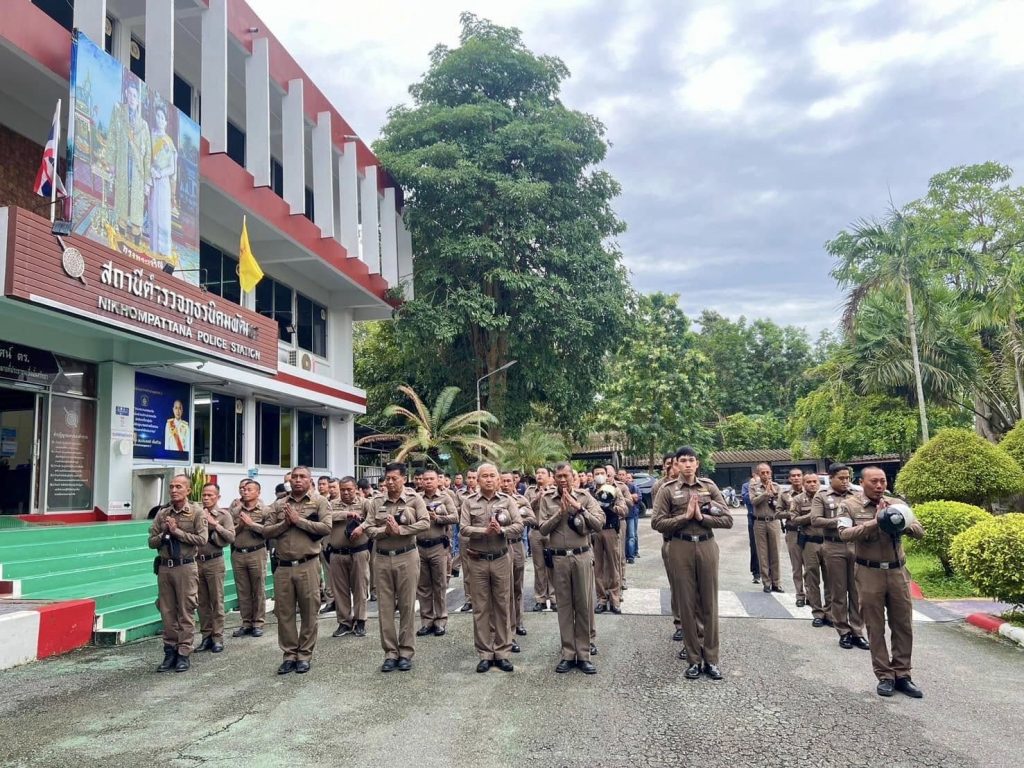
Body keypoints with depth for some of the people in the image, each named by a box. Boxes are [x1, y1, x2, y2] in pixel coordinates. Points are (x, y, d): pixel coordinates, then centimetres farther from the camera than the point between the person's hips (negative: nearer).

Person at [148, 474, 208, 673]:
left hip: (185, 567, -4)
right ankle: (170, 652, 19)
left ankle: (184, 654, 7)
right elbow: (152, 542, 9)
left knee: (185, 612, -1)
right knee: (167, 612, 9)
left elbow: (202, 539, -13)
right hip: (164, 567, 4)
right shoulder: (162, 514, 8)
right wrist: (164, 533, -9)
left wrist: (177, 531, -13)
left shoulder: (196, 512, -2)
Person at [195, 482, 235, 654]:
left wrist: (215, 524, -16)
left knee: (217, 601, 2)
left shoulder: (223, 515, -2)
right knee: (202, 602, 11)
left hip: (214, 562, -3)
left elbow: (231, 537, -12)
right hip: (197, 561, 3)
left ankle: (217, 637, 10)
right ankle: (206, 636, 20)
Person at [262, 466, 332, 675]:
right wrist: (285, 523, -11)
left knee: (309, 612, 4)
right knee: (284, 613, 9)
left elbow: (326, 527, -14)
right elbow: (266, 531, 5)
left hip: (308, 566, -3)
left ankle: (304, 655, 16)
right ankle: (289, 654, 21)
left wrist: (299, 520, -14)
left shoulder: (319, 502, 0)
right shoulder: (278, 504, 10)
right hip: (283, 567, 3)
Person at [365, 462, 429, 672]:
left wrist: (400, 530, -19)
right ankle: (390, 653, 15)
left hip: (406, 557, -3)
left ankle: (406, 652, 13)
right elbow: (369, 529, 2)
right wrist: (385, 531, -17)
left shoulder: (414, 499, -2)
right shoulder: (377, 502, 6)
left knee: (407, 606, 3)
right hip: (382, 558, 3)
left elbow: (425, 523, -13)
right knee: (385, 607, 6)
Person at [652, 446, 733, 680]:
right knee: (687, 604, 5)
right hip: (680, 548, -1)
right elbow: (656, 522, -6)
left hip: (707, 546, 2)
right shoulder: (668, 490, 0)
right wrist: (685, 516, -13)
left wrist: (702, 517, -11)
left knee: (709, 603, 6)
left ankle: (711, 659, 16)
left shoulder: (709, 486, 5)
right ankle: (694, 659, 16)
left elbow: (727, 520, 2)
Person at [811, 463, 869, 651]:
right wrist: (838, 521, -18)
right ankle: (843, 632, 16)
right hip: (834, 547, -2)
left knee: (857, 591, 6)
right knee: (838, 592, 6)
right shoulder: (822, 497, 2)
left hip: (856, 546, 2)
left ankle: (857, 632, 16)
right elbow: (815, 521, -8)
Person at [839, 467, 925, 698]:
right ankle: (885, 676, 15)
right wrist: (874, 522, -27)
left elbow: (919, 531, 0)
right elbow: (845, 534, -17)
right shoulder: (849, 505, -4)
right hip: (869, 573, -3)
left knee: (903, 625, 9)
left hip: (898, 572, 3)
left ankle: (902, 675, 21)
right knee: (875, 627, 5)